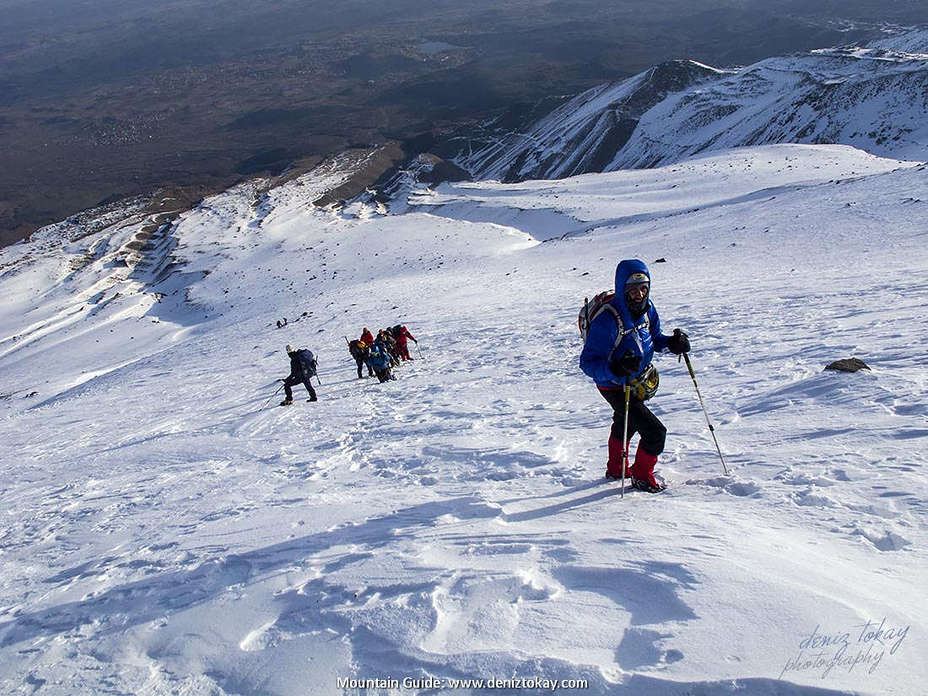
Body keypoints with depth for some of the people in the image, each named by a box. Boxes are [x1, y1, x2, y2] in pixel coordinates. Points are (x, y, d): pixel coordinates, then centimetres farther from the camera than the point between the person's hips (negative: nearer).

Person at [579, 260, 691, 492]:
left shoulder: (646, 307, -12)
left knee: (625, 424, 30)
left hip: (641, 381, 8)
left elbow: (653, 339, 6)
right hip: (616, 388, -8)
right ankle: (642, 477, 16)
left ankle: (615, 469, 57)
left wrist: (671, 343, -14)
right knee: (655, 432, -12)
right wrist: (615, 369, -49)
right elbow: (587, 362, -33)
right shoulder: (608, 320, -34)